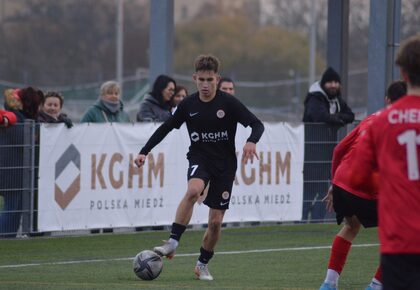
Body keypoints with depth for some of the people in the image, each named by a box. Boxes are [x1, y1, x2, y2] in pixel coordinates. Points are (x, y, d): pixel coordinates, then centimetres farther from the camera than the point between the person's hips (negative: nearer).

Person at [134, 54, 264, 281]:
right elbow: (166, 128, 7)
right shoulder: (189, 105, -3)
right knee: (193, 190, -35)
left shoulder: (228, 103, -10)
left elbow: (257, 124, -12)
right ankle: (173, 242, -32)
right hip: (200, 158, 0)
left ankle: (202, 264, 21)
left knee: (216, 221, -1)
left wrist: (251, 142, -34)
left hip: (225, 165, 0)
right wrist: (144, 151, -1)